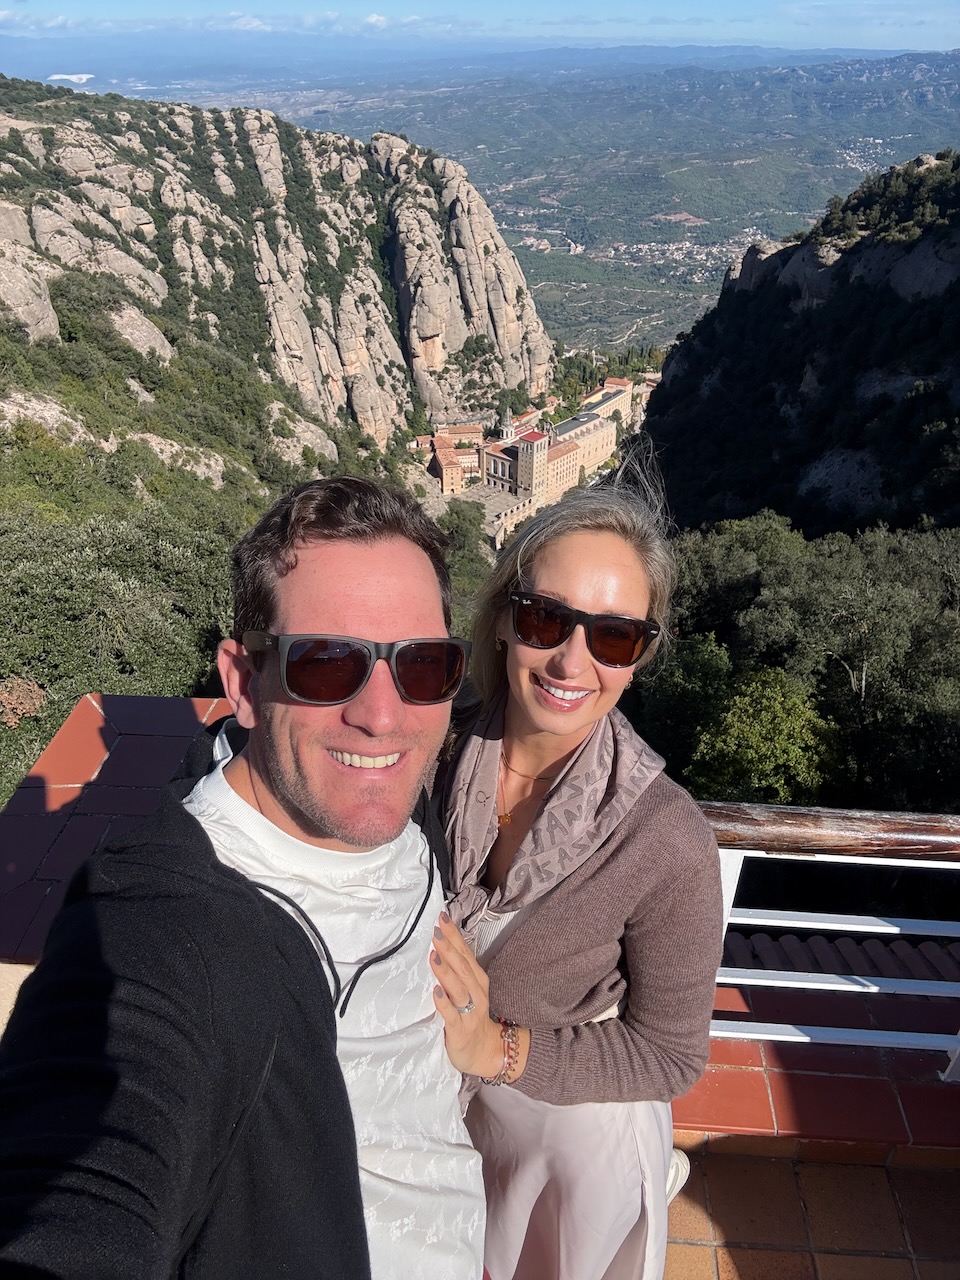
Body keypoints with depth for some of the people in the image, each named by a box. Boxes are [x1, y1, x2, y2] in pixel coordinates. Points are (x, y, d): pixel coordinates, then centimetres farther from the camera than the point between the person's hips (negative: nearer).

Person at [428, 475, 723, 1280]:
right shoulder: (438, 753, -19)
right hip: (433, 1115, 4)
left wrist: (496, 1049, -26)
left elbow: (670, 1056, -17)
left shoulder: (667, 840, -29)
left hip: (576, 1133, -4)